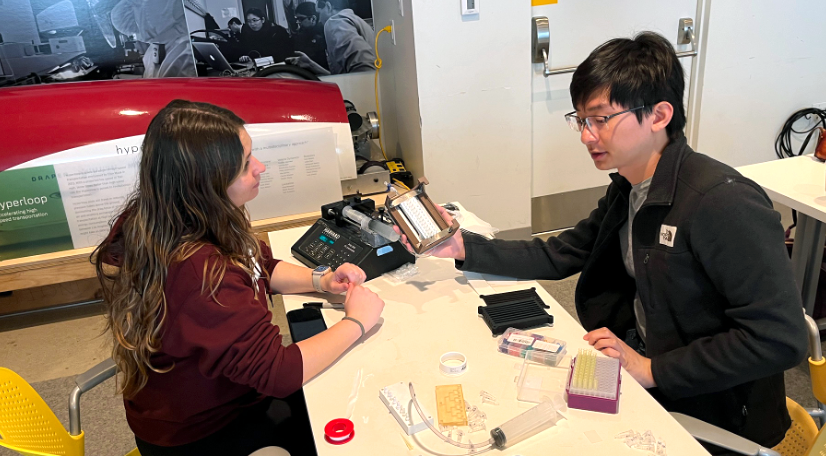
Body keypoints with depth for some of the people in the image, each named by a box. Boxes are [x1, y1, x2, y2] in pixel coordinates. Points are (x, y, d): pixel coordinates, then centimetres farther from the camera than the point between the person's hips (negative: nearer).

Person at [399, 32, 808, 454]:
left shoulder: (724, 203, -25)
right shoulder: (627, 189, 1)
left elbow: (780, 338, -26)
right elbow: (558, 256, 4)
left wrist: (651, 370, -23)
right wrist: (462, 247, -6)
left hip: (705, 410, -6)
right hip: (640, 358, 7)